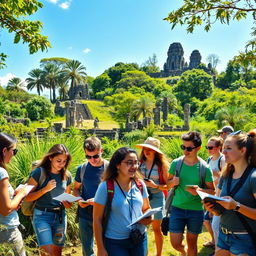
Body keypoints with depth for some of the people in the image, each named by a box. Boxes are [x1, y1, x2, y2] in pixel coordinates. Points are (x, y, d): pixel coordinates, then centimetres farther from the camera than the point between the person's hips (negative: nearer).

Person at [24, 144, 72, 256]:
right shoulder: (39, 172, -9)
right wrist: (46, 189, -19)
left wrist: (68, 203, -4)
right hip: (42, 215, -4)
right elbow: (27, 197, -9)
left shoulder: (67, 175, 4)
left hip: (60, 216, 5)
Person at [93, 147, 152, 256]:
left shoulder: (140, 185, -1)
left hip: (140, 239, 4)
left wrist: (148, 218, -9)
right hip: (115, 243, -4)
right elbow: (97, 219, -9)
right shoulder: (106, 187, -14)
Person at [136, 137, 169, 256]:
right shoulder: (140, 163, 1)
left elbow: (167, 185, -4)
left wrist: (155, 186, -19)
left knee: (156, 229, 10)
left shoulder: (161, 165, -7)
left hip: (156, 198, -2)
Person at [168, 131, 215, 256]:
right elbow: (168, 184, 6)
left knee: (192, 243, 13)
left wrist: (199, 190, -22)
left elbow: (212, 190, -2)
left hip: (196, 210, -1)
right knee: (175, 243, 4)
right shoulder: (176, 163, -5)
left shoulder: (205, 168, -10)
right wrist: (173, 182, -18)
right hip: (177, 208, 1)